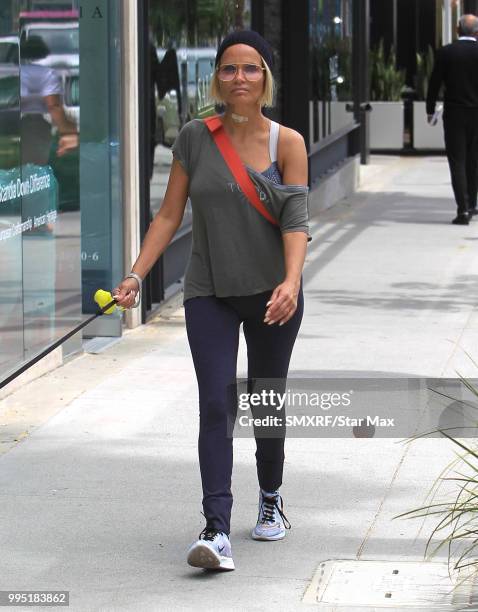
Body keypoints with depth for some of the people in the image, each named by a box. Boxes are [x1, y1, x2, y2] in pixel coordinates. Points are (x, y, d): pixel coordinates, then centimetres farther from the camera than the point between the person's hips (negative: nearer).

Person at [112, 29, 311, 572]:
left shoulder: (287, 144, -4)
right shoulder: (194, 139, 0)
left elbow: (296, 221, -13)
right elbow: (168, 215, 3)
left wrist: (291, 282, -29)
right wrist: (135, 276, -6)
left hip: (271, 292, 0)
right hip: (209, 294, 0)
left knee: (266, 400, 13)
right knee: (215, 405, -13)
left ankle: (271, 498, 38)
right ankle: (217, 531, -20)